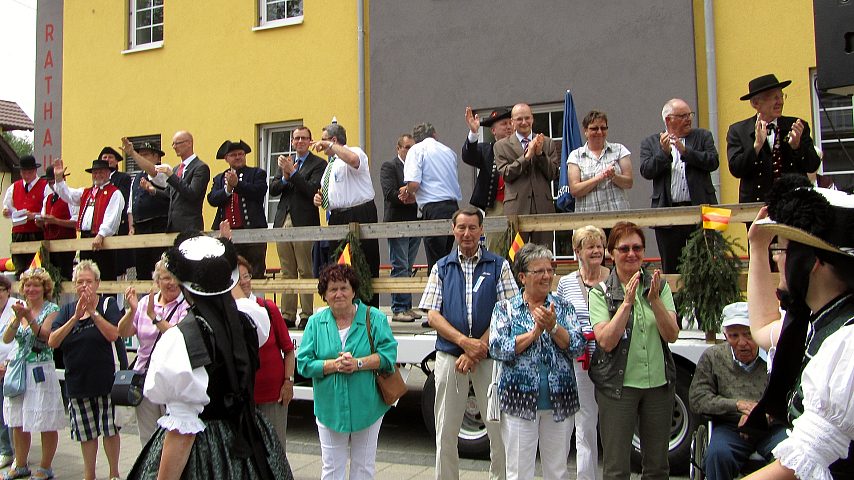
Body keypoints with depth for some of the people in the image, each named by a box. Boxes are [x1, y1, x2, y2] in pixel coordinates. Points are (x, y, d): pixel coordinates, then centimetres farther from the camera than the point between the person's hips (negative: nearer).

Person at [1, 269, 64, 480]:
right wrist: (18, 318, -17)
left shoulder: (52, 309, -4)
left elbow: (45, 336, -16)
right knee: (17, 422, 12)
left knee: (47, 423, 0)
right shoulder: (19, 308, 10)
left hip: (41, 371, -5)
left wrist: (29, 317, -27)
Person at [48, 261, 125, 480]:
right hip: (77, 379, 4)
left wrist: (93, 311, -22)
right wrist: (75, 317, -18)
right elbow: (52, 342, -7)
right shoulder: (67, 310, 6)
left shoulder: (108, 304, -4)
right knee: (86, 431, 13)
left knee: (110, 428, 2)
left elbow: (113, 335, -18)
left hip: (106, 378, -4)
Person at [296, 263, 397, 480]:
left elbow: (388, 353, -10)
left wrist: (358, 363, -22)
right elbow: (304, 363, -4)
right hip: (330, 409, 1)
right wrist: (334, 365, -19)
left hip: (367, 407, 0)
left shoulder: (374, 318, -3)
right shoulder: (316, 323, 1)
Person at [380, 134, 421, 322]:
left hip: (414, 223, 6)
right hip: (397, 223, -6)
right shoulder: (389, 166, 0)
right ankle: (399, 309, -2)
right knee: (400, 268, -6)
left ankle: (407, 307, 14)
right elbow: (390, 194, -12)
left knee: (407, 268, 9)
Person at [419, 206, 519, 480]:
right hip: (449, 356, 2)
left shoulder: (498, 266, 5)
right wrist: (465, 342, -13)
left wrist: (478, 349, -12)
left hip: (489, 356, -1)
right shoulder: (441, 268, 10)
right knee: (446, 430, 9)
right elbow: (432, 315, 2)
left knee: (499, 427, 4)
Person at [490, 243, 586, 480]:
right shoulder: (505, 308, 1)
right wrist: (535, 332, -16)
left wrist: (553, 327, -18)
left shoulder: (563, 307, 6)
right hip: (519, 400, -2)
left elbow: (578, 347, -4)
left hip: (559, 401, 2)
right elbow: (497, 349, -12)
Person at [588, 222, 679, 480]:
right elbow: (607, 341, -16)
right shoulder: (600, 293, -6)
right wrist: (627, 301, -22)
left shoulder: (660, 286, 3)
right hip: (618, 384, -3)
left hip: (659, 382, 3)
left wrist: (654, 299, -18)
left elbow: (672, 335, -5)